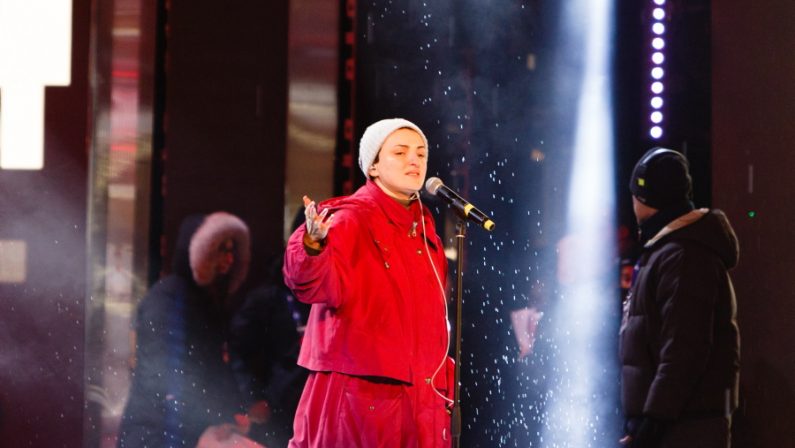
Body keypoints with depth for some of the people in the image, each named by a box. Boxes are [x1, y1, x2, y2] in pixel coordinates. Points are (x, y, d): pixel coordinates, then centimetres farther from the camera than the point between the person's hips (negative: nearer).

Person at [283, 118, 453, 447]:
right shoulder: (350, 220, -9)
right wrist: (314, 245, -44)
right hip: (359, 392, -7)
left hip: (419, 397, 7)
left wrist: (441, 379, 22)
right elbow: (317, 286, -25)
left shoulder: (423, 228, 14)